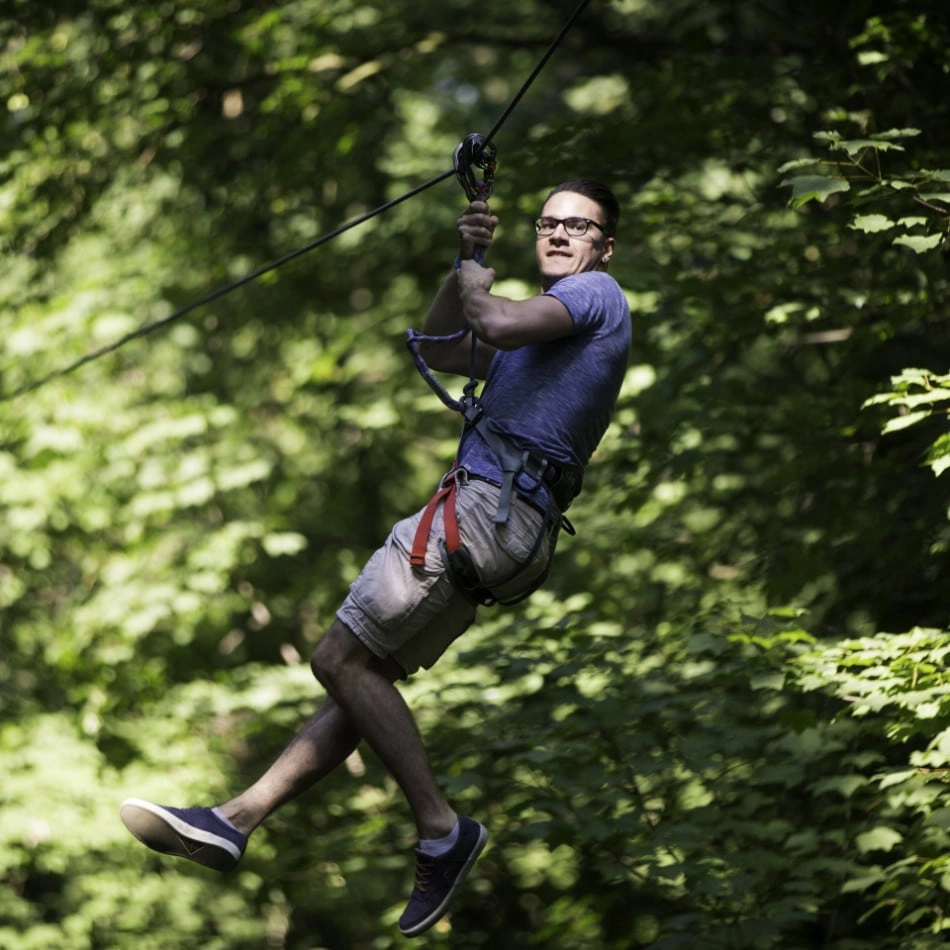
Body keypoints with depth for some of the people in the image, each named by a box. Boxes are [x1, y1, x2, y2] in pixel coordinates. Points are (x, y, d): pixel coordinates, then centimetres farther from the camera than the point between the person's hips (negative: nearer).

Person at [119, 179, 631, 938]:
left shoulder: (596, 294, -2)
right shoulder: (558, 322, 28)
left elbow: (501, 326, -22)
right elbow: (439, 351, 27)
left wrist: (477, 289, 1)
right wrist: (465, 263, 13)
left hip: (487, 505, -10)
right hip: (511, 531, 10)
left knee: (342, 660, -10)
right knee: (364, 676, 6)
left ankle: (441, 831, -9)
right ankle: (237, 820, 4)